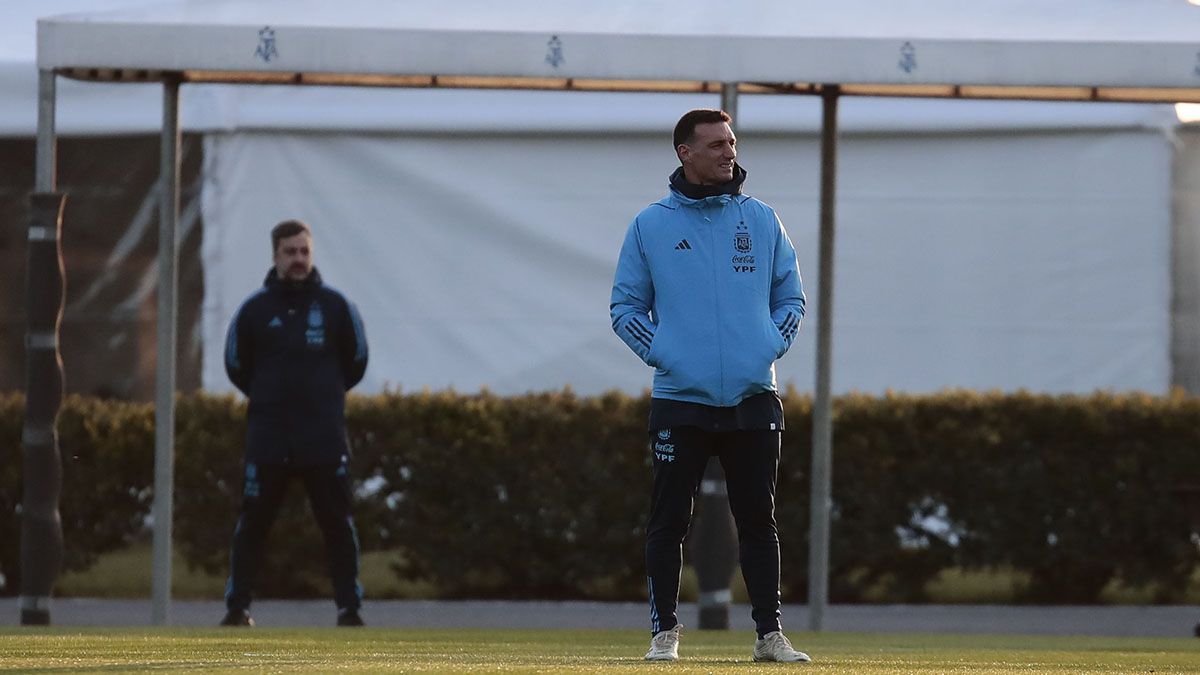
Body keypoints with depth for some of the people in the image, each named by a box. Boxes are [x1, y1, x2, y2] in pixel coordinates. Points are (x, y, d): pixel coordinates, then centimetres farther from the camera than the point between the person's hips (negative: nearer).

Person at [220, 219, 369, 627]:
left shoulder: (335, 306, 1)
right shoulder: (254, 310, 1)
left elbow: (356, 362, 13)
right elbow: (236, 365, 13)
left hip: (325, 438, 0)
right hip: (267, 437, 0)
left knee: (338, 524, 0)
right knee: (252, 524, 0)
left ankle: (349, 609, 6)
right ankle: (237, 608, 7)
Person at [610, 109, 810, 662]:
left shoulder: (762, 220, 9)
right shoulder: (650, 225, 3)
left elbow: (791, 297, 15)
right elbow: (626, 306, 7)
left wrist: (773, 345, -1)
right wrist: (659, 353, -7)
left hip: (753, 401, 2)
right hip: (680, 401, -2)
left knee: (759, 522, 4)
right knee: (668, 522, -1)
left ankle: (769, 633, 9)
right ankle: (664, 632, 7)